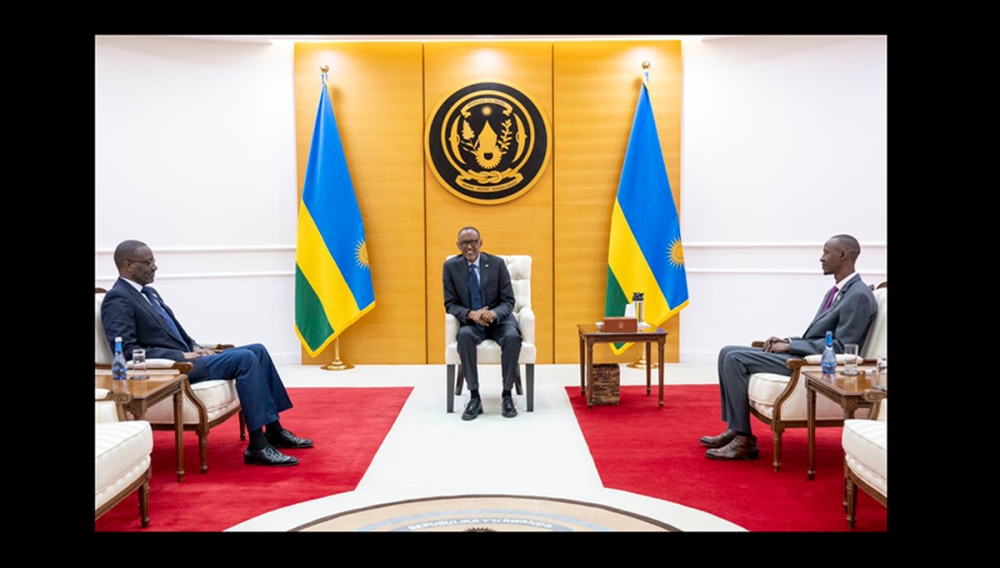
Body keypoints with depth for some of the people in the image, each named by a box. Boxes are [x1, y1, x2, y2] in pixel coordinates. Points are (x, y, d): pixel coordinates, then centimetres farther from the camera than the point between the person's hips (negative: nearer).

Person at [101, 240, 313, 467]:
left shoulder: (148, 292, 18)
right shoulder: (117, 300, -11)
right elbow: (127, 351, -20)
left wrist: (194, 347, 4)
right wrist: (181, 356, -20)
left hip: (185, 357, 10)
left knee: (257, 350, 2)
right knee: (245, 359, -22)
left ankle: (274, 431, 5)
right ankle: (257, 446, -22)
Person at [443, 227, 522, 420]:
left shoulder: (497, 263, -5)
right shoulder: (451, 266, -3)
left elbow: (508, 301, -3)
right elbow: (450, 304, -3)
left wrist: (494, 313, -26)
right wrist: (471, 314, -24)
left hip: (499, 319, 0)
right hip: (471, 322, 0)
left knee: (512, 337, -33)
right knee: (464, 335, -35)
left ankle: (507, 395, -18)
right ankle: (474, 397, -26)